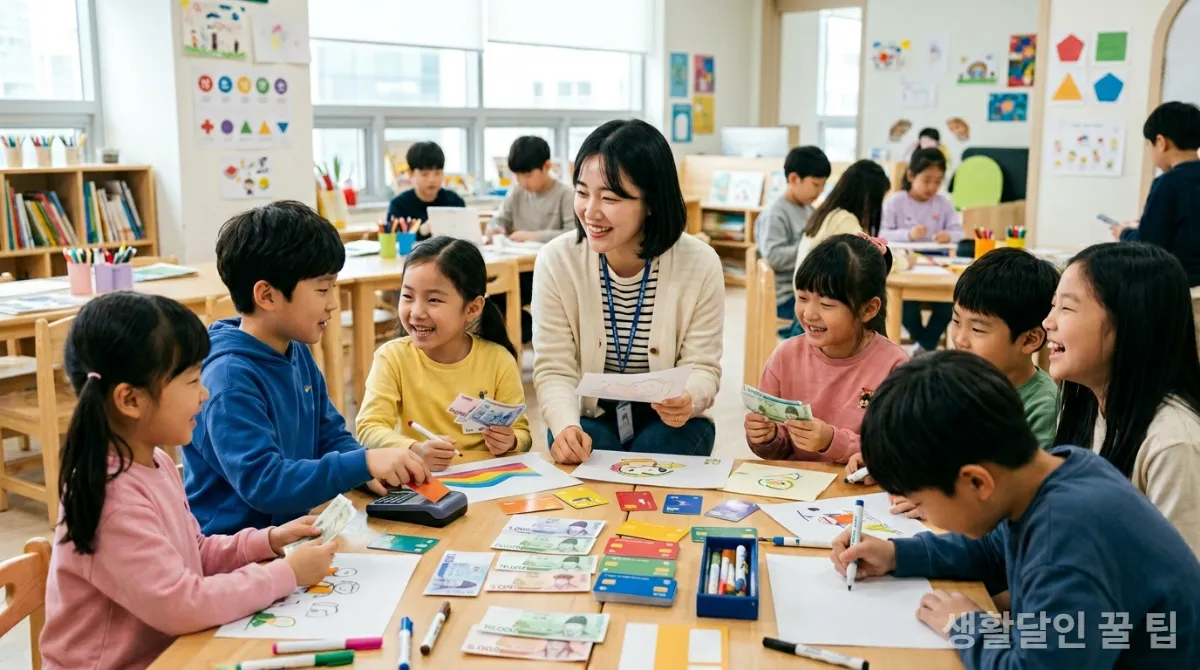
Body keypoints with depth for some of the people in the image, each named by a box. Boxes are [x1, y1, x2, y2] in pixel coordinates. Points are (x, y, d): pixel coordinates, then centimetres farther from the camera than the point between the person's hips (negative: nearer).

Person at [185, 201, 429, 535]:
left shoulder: (297, 353, 6)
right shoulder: (229, 378, -20)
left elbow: (332, 436, 13)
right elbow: (263, 483, -27)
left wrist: (369, 469, -7)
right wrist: (363, 463, -32)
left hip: (288, 530, 8)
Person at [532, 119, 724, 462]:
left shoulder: (700, 265, -15)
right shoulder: (556, 261, -14)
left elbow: (702, 367, -9)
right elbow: (554, 370, -13)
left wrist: (688, 399, -33)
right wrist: (566, 426, -33)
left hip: (667, 421, 0)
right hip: (591, 416, 0)